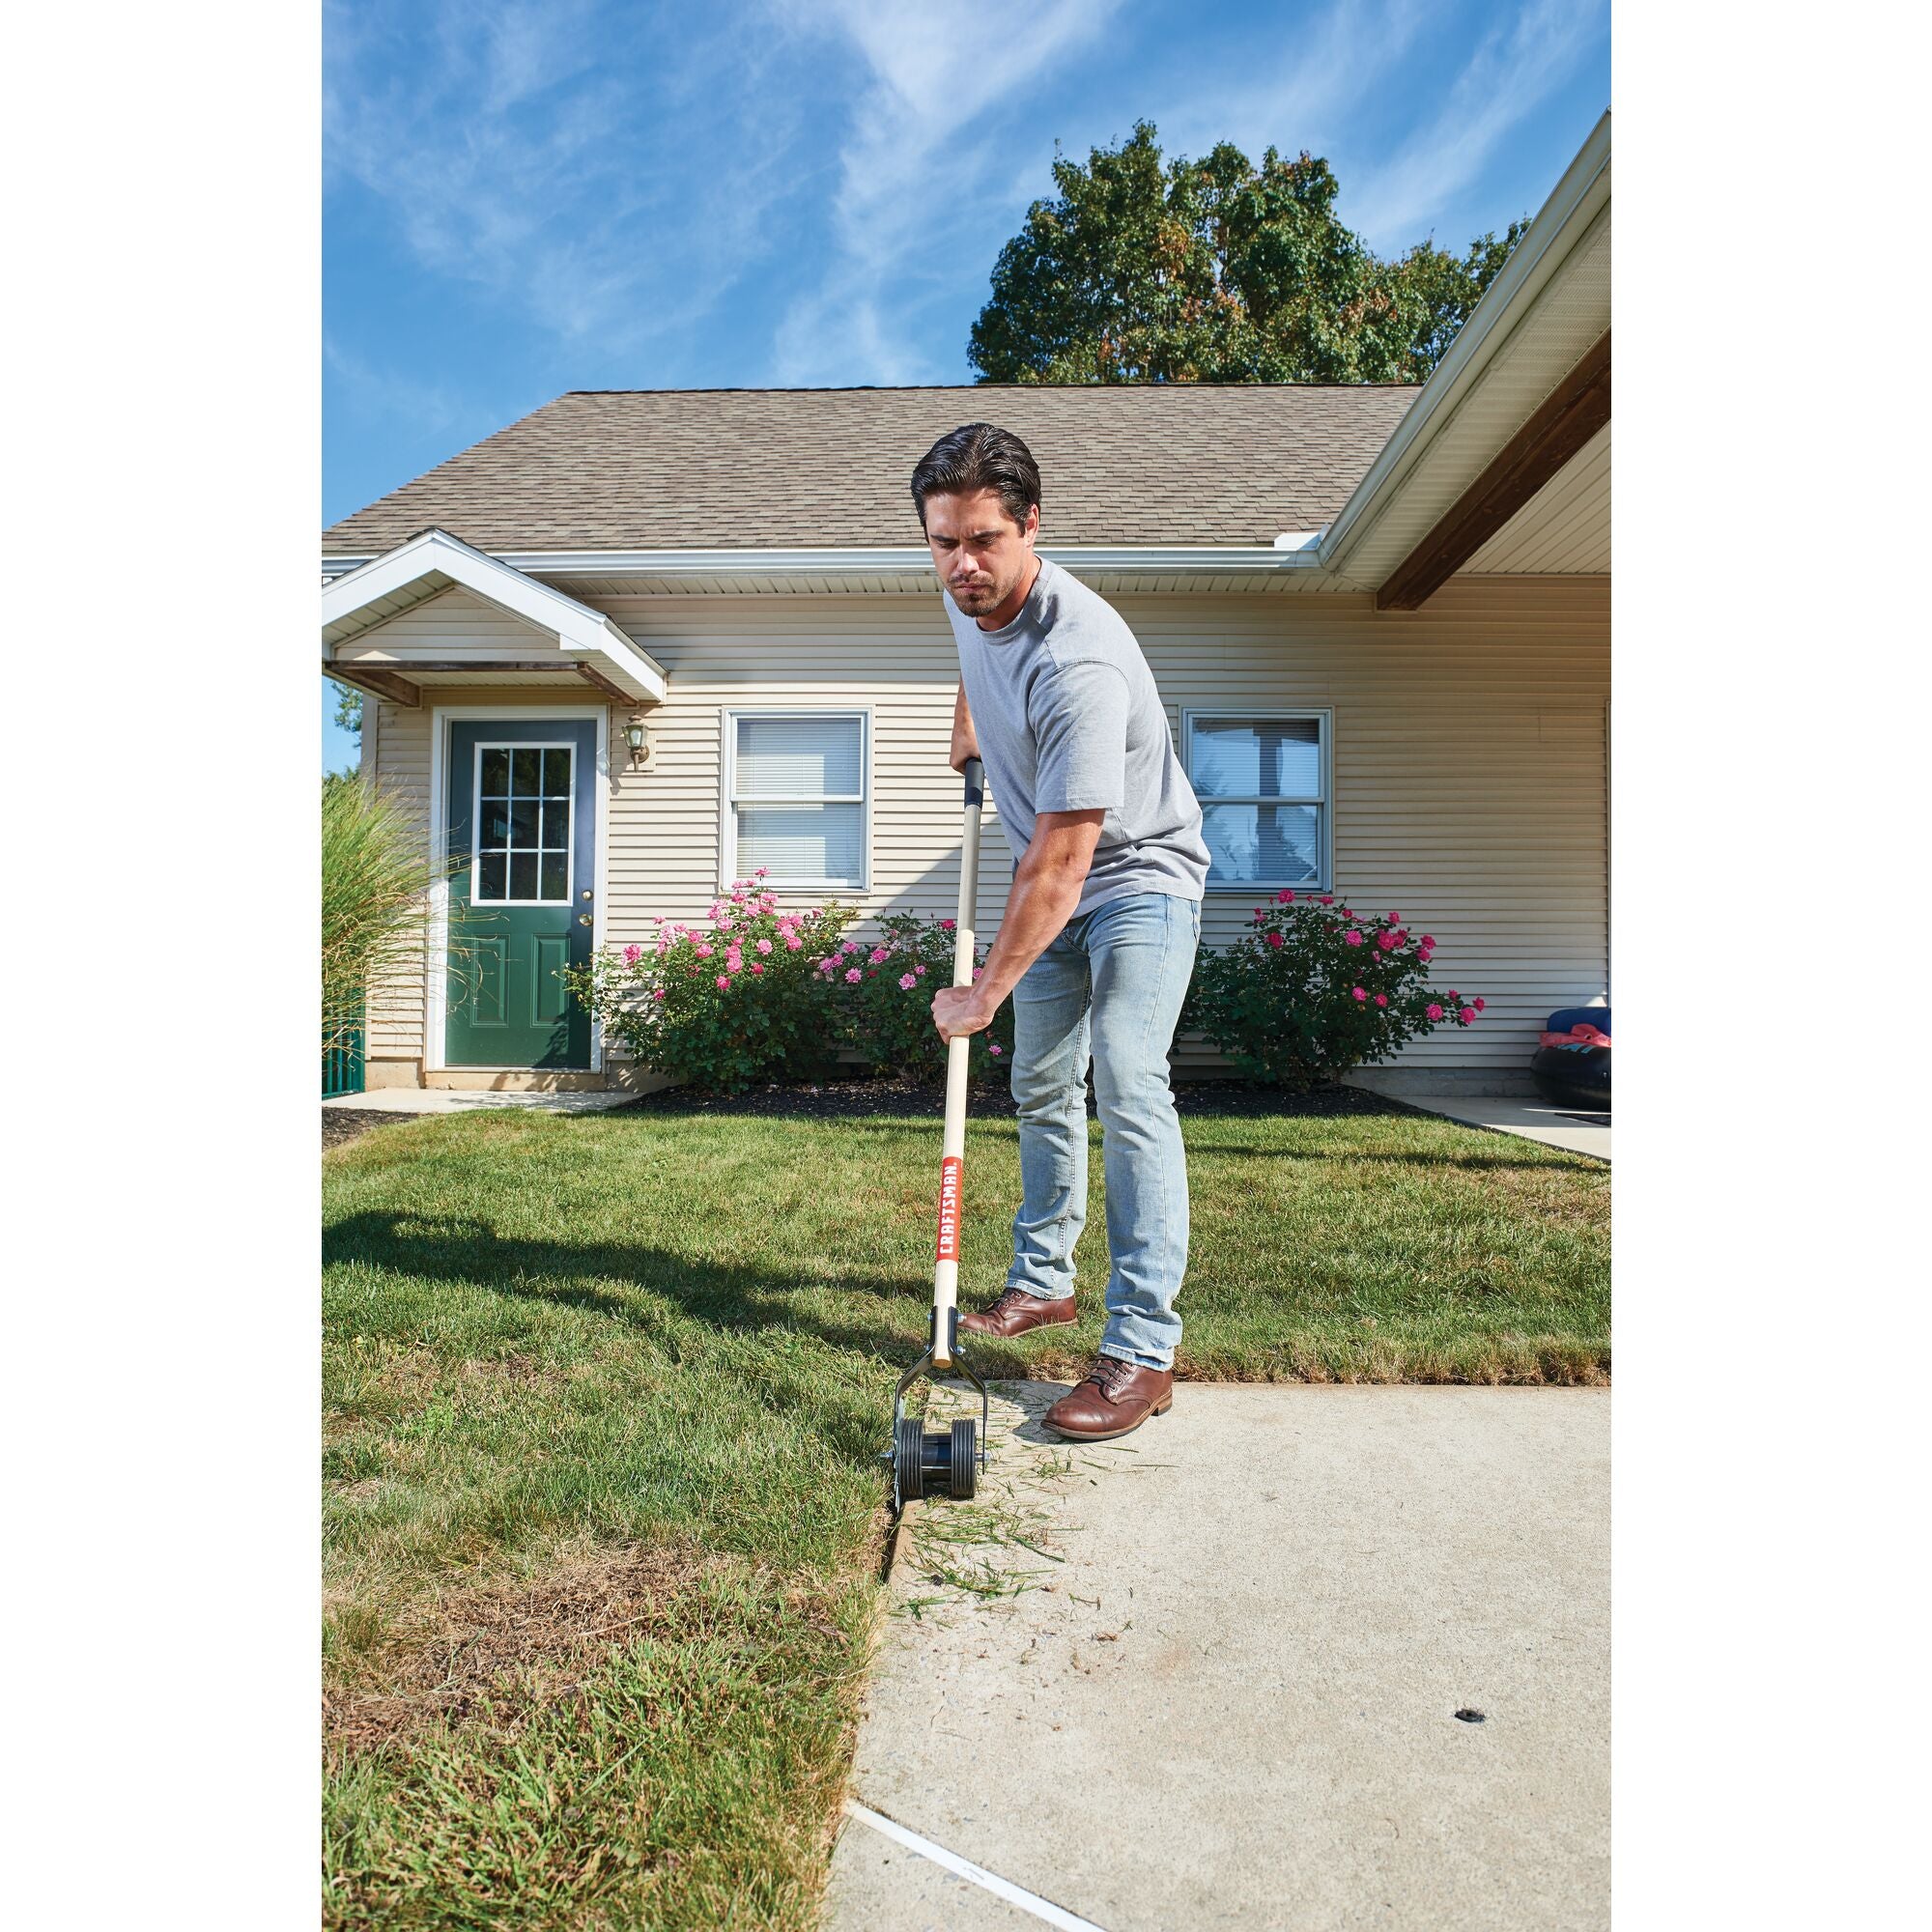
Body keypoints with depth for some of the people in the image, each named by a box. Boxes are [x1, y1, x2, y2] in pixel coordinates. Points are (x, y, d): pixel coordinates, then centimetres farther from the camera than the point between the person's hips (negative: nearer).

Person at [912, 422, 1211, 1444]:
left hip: (1138, 875, -8)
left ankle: (1144, 1348, -14)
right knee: (1041, 1088, 13)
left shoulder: (1077, 660, -33)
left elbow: (1060, 863, -32)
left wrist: (987, 989, -26)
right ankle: (1042, 1283, 29)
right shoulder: (968, 596, -7)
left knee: (1127, 1091, -20)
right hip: (1056, 880, 8)